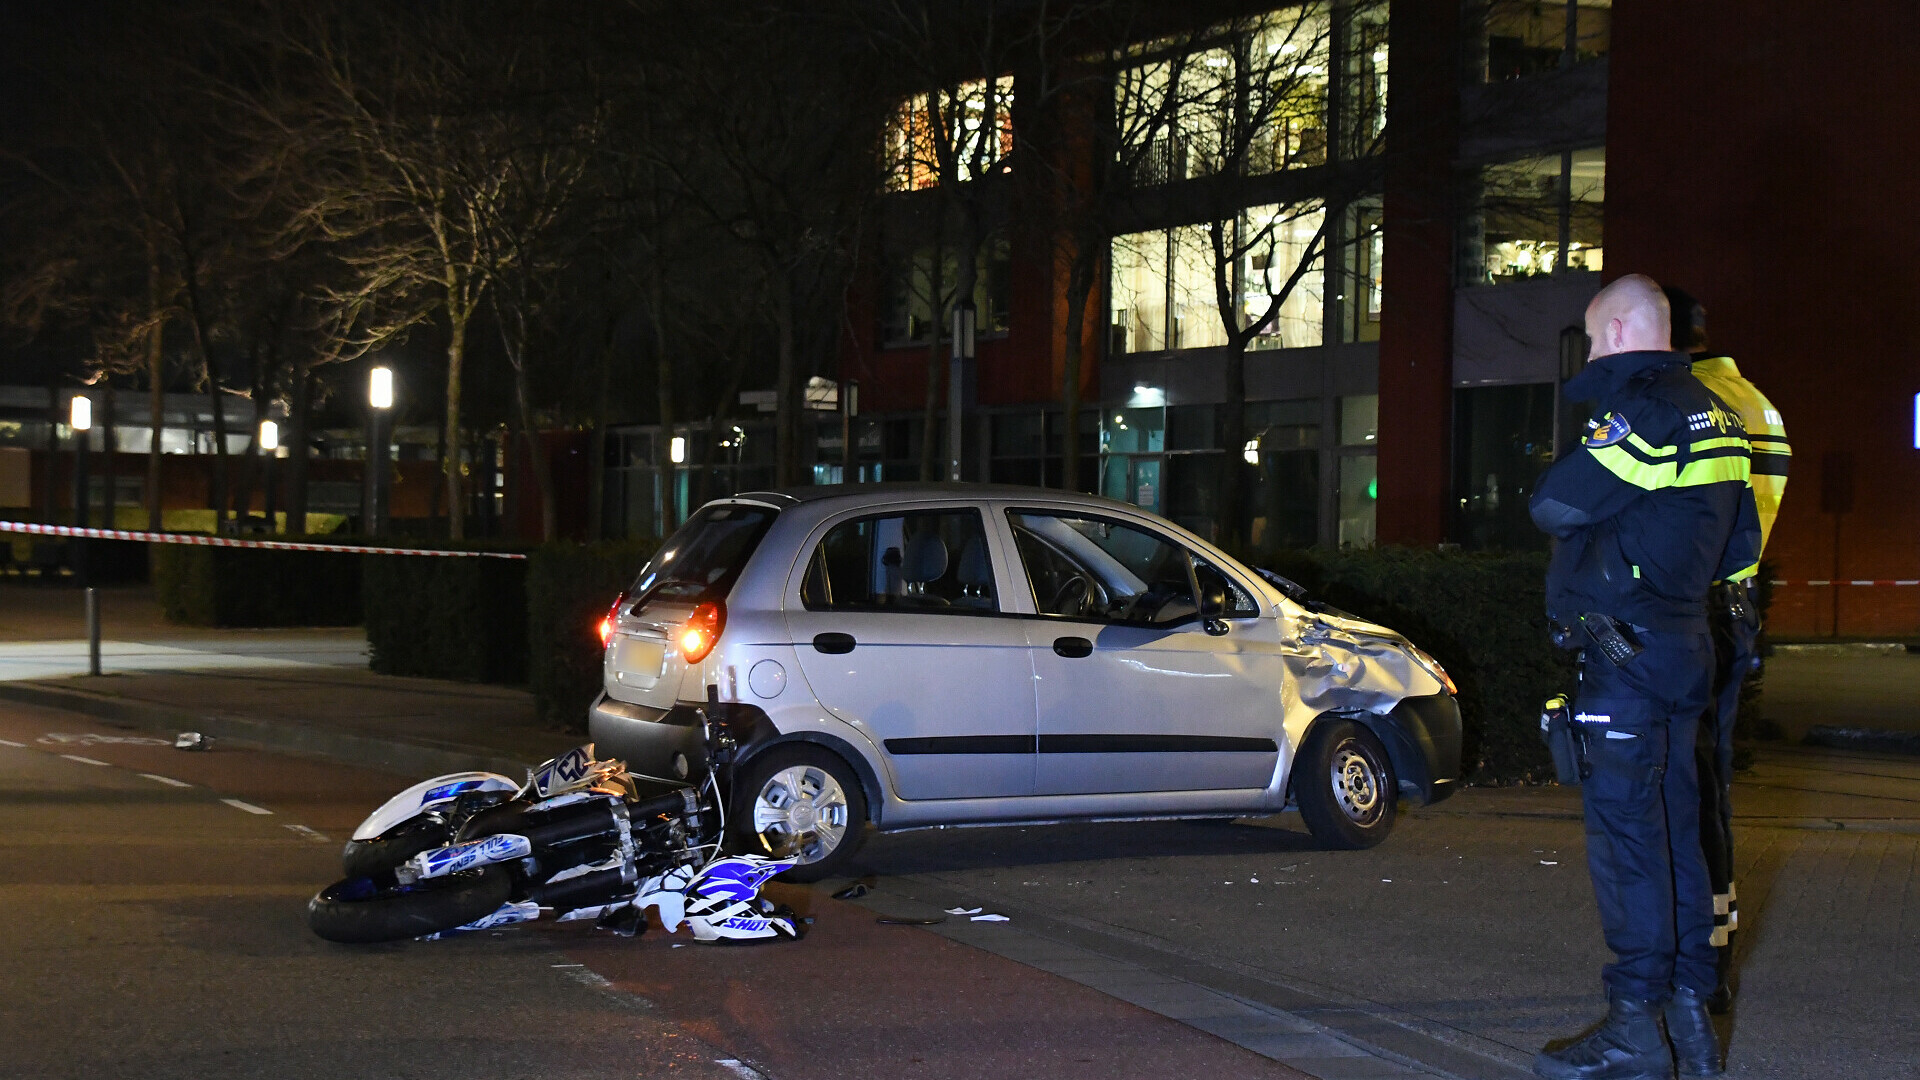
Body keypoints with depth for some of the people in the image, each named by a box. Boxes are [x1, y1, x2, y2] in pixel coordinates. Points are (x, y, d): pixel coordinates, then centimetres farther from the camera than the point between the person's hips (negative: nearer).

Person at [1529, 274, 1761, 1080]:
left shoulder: (1644, 411, -15)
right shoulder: (1712, 415, 15)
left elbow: (1554, 506, -18)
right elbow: (1740, 545, 21)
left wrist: (1560, 474, 3)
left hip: (1625, 652, -9)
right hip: (1685, 650, 9)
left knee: (1625, 833, -7)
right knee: (1675, 832, 12)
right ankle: (1691, 1015, 17)